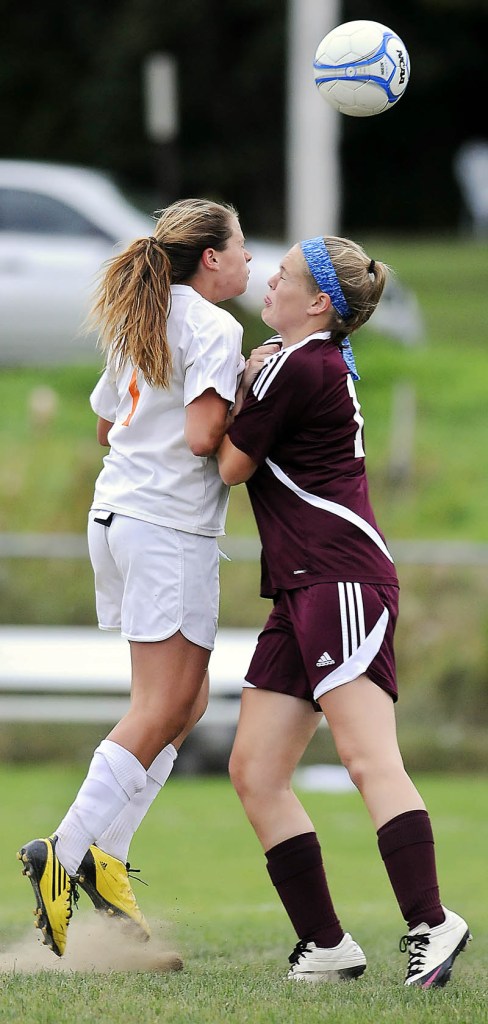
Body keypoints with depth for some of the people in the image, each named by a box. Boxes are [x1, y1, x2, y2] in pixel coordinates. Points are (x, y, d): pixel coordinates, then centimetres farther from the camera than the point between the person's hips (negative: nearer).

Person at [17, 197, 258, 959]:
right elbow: (202, 438, -18)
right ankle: (66, 854, -10)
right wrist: (247, 401, -3)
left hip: (118, 516, 9)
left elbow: (106, 424, 26)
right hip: (171, 529, -9)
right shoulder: (214, 328, -10)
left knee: (186, 702, 13)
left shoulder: (139, 322, 17)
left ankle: (105, 852, 8)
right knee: (161, 714, -5)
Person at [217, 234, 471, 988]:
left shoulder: (294, 367, -9)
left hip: (342, 577, -10)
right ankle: (326, 946, 4)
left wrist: (241, 394, 13)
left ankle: (431, 925, -27)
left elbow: (232, 467, -1)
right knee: (254, 772, 5)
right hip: (301, 589, 10)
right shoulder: (326, 363, 22)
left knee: (367, 757, -21)